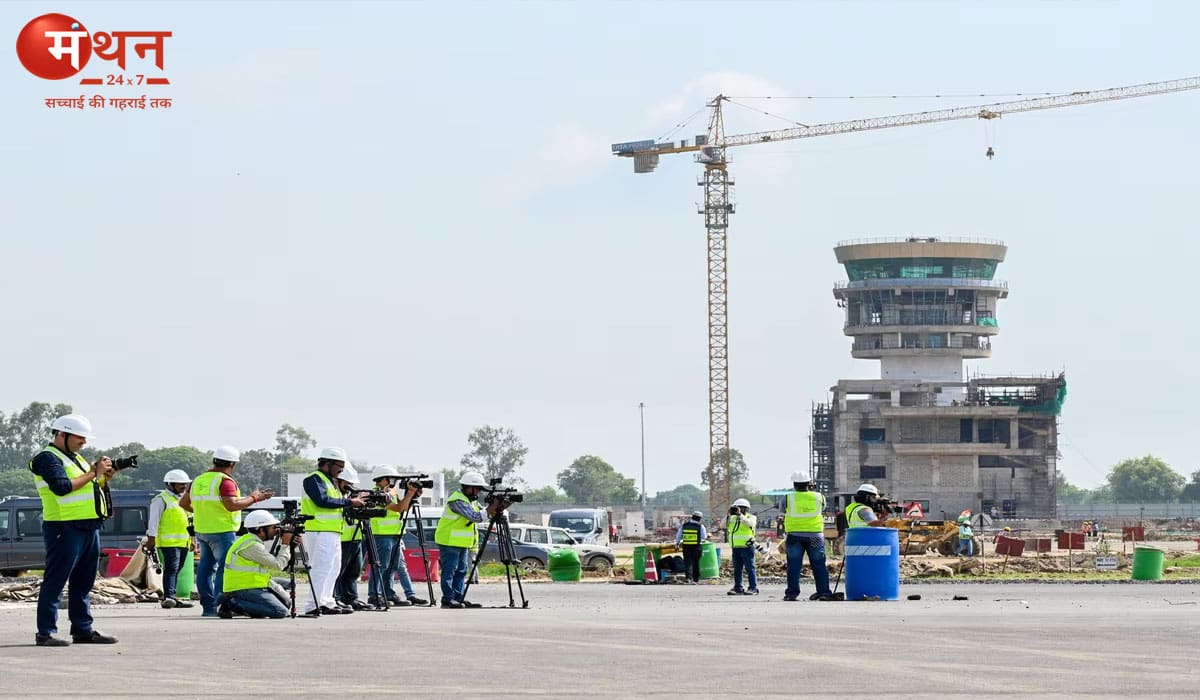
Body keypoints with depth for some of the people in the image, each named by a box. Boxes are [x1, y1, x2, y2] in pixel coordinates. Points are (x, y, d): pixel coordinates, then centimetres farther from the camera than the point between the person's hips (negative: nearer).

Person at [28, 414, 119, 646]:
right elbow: (61, 487, -22)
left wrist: (105, 477, 4)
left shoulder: (76, 458, 20)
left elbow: (88, 487, 23)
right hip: (65, 528, -9)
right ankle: (45, 633, -8)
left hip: (89, 527, 9)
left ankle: (83, 629, 17)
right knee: (55, 581, -8)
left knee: (83, 582, 12)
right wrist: (93, 473, -15)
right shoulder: (48, 458, -8)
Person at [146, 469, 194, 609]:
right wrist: (151, 538, -15)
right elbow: (154, 520, -9)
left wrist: (191, 540, 25)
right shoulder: (162, 499, -4)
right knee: (171, 568, -16)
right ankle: (168, 597, -23)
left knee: (176, 570, 9)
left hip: (183, 542, 8)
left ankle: (172, 598, 13)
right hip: (169, 541, -8)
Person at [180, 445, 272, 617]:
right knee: (225, 568, -7)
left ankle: (207, 606, 12)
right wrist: (254, 498, -14)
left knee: (206, 567, 11)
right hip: (222, 532, -8)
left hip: (201, 531, 8)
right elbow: (232, 505, -24)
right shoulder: (225, 481, -13)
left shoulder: (199, 480, 11)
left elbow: (183, 503, 18)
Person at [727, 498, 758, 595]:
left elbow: (749, 524, -20)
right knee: (737, 569, 5)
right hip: (736, 548, 6)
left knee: (750, 568, -7)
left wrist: (740, 515, -24)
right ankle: (738, 588, 8)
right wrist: (729, 515, -7)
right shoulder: (733, 518, 15)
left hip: (746, 547, -6)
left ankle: (753, 588, -8)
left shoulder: (751, 518, 1)